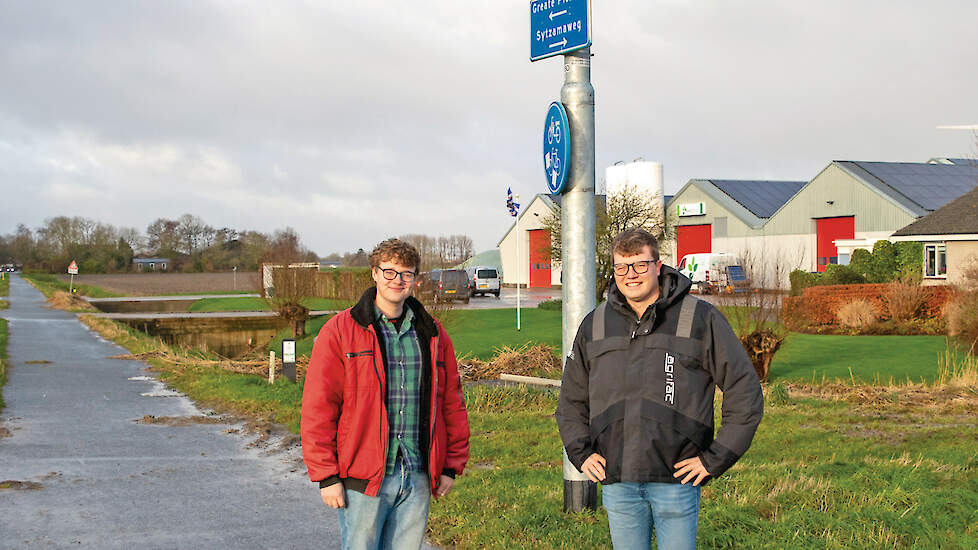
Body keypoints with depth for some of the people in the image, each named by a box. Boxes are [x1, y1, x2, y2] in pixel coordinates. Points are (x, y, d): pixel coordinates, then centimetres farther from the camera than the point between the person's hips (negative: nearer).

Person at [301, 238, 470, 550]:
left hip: (418, 478, 4)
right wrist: (326, 476, -9)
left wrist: (451, 466, 11)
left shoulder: (433, 335, 11)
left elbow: (452, 404, 16)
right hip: (362, 480, -4)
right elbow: (317, 410, -5)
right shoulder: (340, 332, -2)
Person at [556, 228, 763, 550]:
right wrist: (581, 452, 9)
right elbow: (571, 400, 22)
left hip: (677, 480, -3)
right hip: (617, 484, 3)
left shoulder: (700, 319, -1)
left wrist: (716, 458, -4)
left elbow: (745, 393, 0)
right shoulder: (595, 325, 10)